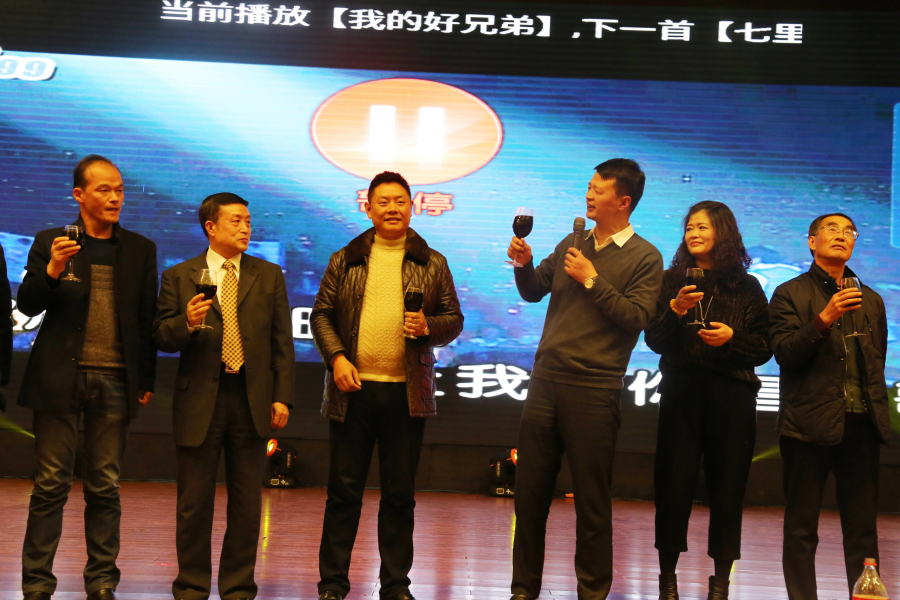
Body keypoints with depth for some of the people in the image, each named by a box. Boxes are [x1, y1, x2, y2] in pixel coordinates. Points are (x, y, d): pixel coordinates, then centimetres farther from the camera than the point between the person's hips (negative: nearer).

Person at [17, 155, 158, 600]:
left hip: (115, 380, 2)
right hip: (61, 378, -1)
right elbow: (26, 306, 2)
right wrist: (51, 270, -17)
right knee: (50, 485, 1)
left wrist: (147, 379, 5)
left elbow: (147, 319, 9)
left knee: (104, 488, 6)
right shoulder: (50, 242, 5)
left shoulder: (140, 249, 10)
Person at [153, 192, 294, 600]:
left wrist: (282, 397, -1)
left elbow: (282, 341, 6)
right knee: (195, 502, 6)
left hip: (252, 400, 1)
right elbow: (161, 337, 2)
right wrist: (187, 323, -19)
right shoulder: (179, 277, 5)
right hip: (199, 400, -1)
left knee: (247, 502, 6)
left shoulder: (269, 276, 9)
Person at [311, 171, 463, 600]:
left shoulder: (432, 264, 8)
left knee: (400, 494, 6)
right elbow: (321, 314, 6)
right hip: (353, 389, 0)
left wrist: (428, 327, -12)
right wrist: (336, 357, -9)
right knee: (344, 491, 4)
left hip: (407, 393, 0)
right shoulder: (345, 261, 8)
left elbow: (454, 320, 9)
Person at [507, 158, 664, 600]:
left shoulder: (644, 257, -3)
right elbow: (534, 291, 18)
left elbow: (636, 318, -13)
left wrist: (593, 280, -13)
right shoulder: (573, 244, 14)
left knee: (591, 500, 3)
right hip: (546, 380, 5)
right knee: (529, 492, 8)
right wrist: (523, 264, -1)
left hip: (594, 390, -5)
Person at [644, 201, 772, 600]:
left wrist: (732, 338, -11)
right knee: (673, 482, -2)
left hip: (732, 396, 0)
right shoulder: (671, 281, 8)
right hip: (681, 392, 0)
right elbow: (655, 342, 1)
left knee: (727, 485, 1)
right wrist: (675, 310, -15)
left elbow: (764, 347, 6)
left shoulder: (746, 287, 8)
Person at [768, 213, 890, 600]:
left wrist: (877, 409, 7)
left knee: (862, 526, 6)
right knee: (802, 526, 1)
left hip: (861, 423, 4)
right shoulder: (791, 294, 4)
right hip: (811, 423, -4)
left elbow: (878, 362, 20)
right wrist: (825, 318, -20)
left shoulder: (871, 300, 17)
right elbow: (785, 353, -8)